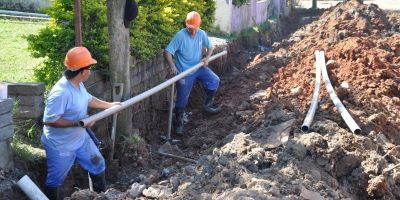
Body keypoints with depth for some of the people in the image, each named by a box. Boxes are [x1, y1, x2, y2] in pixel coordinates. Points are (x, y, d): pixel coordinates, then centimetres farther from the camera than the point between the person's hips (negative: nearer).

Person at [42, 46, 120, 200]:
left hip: (80, 138, 9)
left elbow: (88, 100, 15)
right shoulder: (61, 93, -34)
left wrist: (109, 105, 18)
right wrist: (78, 123, -32)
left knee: (97, 164, 22)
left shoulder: (78, 84, -4)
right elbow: (49, 120, -33)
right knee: (55, 180, 12)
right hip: (60, 145, -9)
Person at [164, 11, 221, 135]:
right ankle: (179, 122, 21)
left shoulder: (202, 34, -4)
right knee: (182, 98, 0)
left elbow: (210, 47, 13)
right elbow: (167, 51, -23)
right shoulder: (180, 35, -20)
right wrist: (172, 65, -39)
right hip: (184, 71, -5)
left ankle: (207, 105, 14)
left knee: (214, 81, -9)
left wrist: (207, 58, -7)